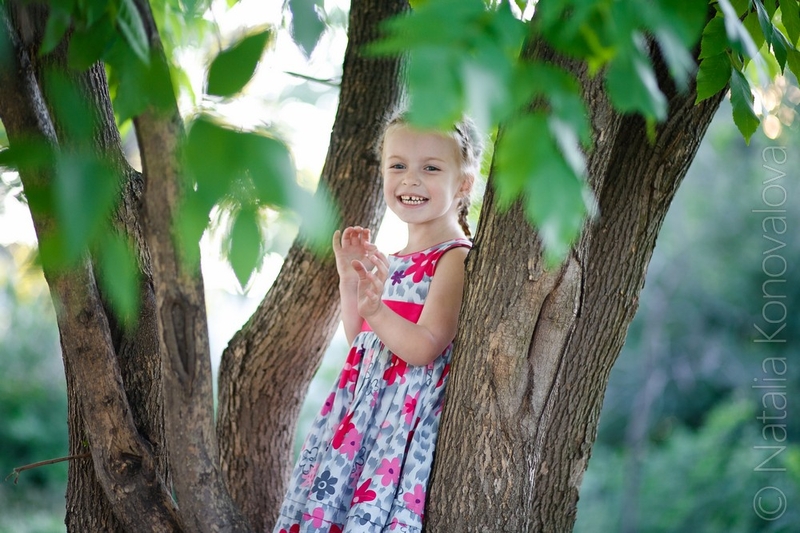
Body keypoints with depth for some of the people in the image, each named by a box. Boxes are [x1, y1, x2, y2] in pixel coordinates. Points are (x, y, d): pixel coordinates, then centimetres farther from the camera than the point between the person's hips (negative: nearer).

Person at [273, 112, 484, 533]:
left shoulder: (455, 258, -11)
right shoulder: (392, 261, 14)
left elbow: (424, 347, -20)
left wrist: (376, 311, -35)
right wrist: (349, 279, 9)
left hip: (411, 411, -8)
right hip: (365, 401, 9)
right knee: (330, 499, 11)